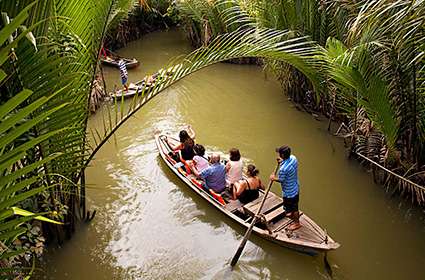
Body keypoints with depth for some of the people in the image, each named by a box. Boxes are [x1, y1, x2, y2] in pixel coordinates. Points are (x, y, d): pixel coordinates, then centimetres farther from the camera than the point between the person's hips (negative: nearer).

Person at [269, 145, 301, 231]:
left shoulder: (283, 169, -38)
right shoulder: (293, 158, -14)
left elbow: (281, 180, -19)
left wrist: (274, 178, -1)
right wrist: (282, 161, -2)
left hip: (289, 192, -8)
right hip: (295, 187, 8)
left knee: (293, 207, 17)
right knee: (294, 204, 33)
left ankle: (297, 223, 39)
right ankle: (292, 213, 59)